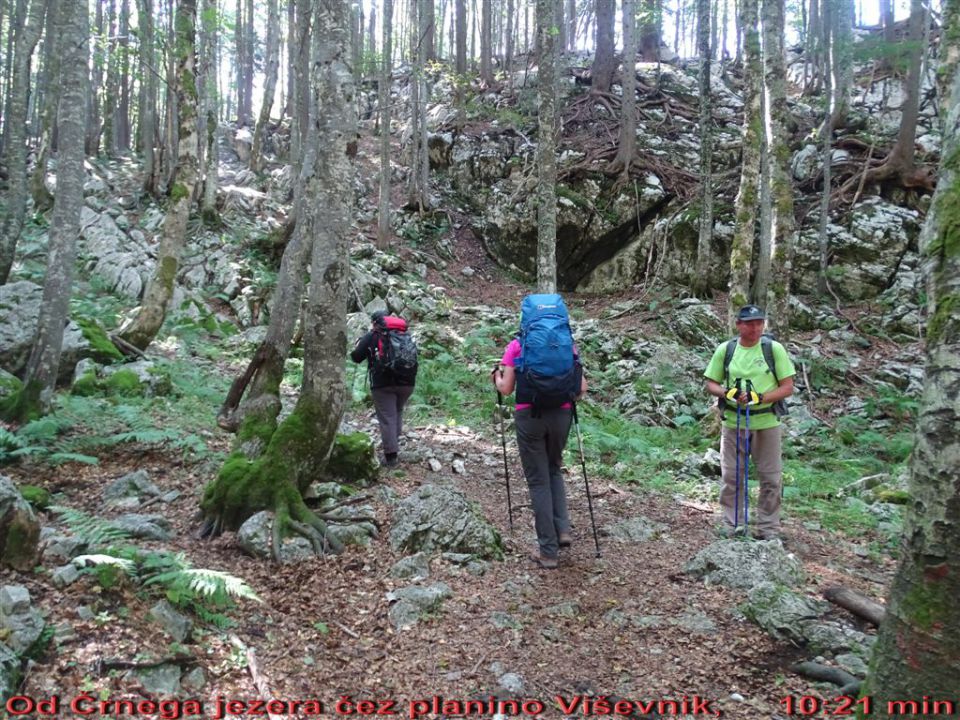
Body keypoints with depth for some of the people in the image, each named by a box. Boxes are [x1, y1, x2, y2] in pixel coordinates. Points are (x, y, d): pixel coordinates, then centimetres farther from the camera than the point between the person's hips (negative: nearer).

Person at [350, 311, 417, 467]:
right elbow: (415, 357, 23)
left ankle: (391, 456, -4)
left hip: (383, 383, -4)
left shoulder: (371, 337, 4)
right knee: (397, 413, 22)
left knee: (387, 418, -1)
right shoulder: (407, 335, 16)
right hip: (407, 382, 4)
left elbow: (356, 357, 6)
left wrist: (359, 343, 23)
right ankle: (394, 446, 23)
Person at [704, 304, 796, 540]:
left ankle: (768, 529, 19)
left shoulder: (774, 348, -4)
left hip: (767, 424, -1)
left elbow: (788, 387, -4)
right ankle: (731, 525, 20)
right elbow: (711, 384, 6)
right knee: (731, 478, 7)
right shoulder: (725, 349, 2)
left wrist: (760, 397, -19)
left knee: (771, 480, 6)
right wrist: (727, 393, -15)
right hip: (733, 423, 1)